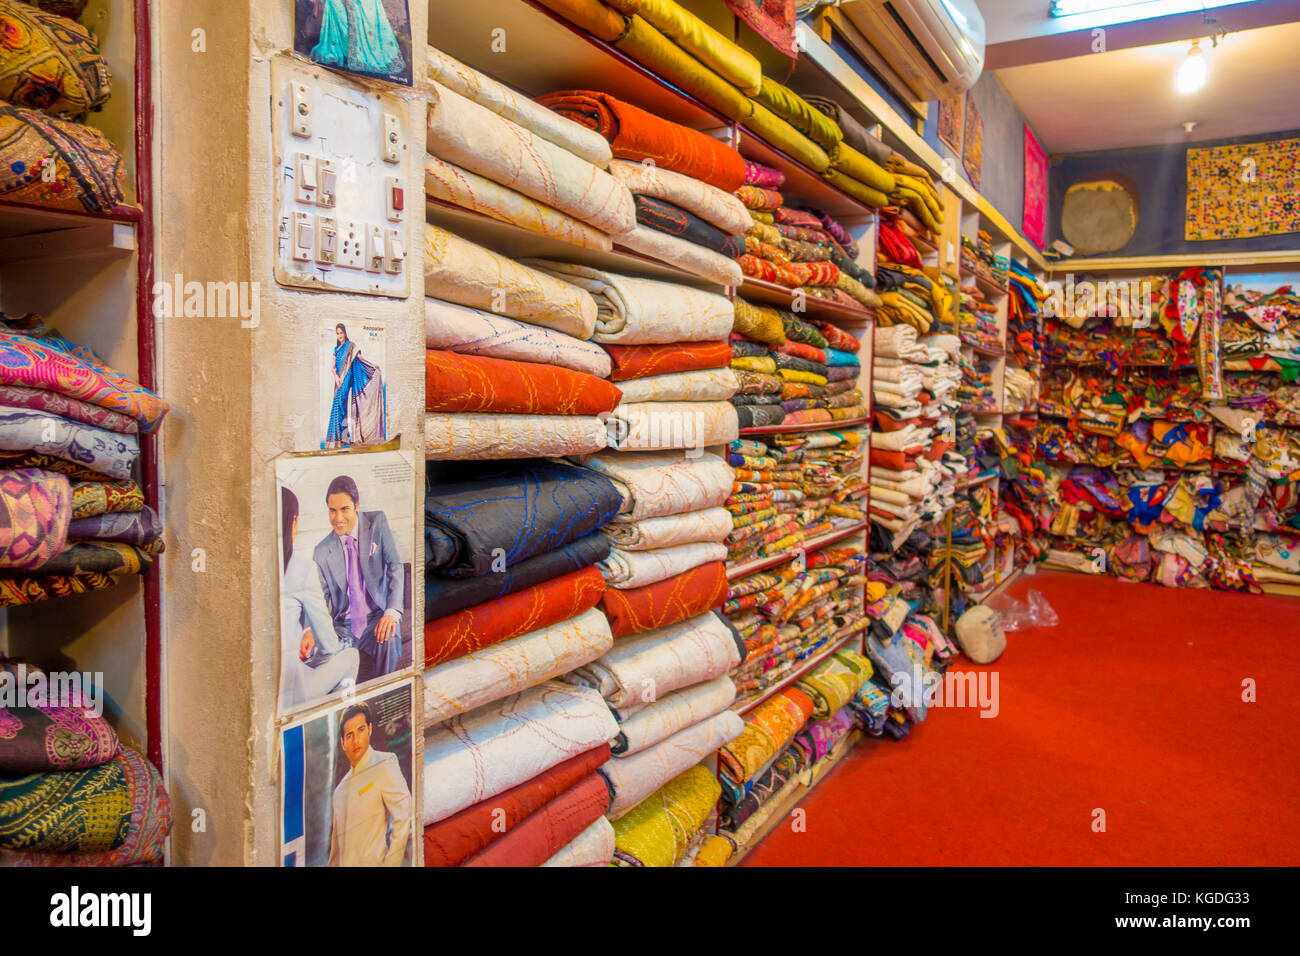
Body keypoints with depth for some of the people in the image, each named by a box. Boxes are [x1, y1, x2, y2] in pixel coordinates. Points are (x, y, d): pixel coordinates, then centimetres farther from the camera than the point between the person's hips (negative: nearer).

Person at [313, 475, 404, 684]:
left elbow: (396, 567, -6)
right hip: (343, 626, 2)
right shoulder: (322, 552, 1)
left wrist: (392, 613, -22)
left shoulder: (377, 523, -1)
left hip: (377, 618, -1)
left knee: (389, 641, -33)